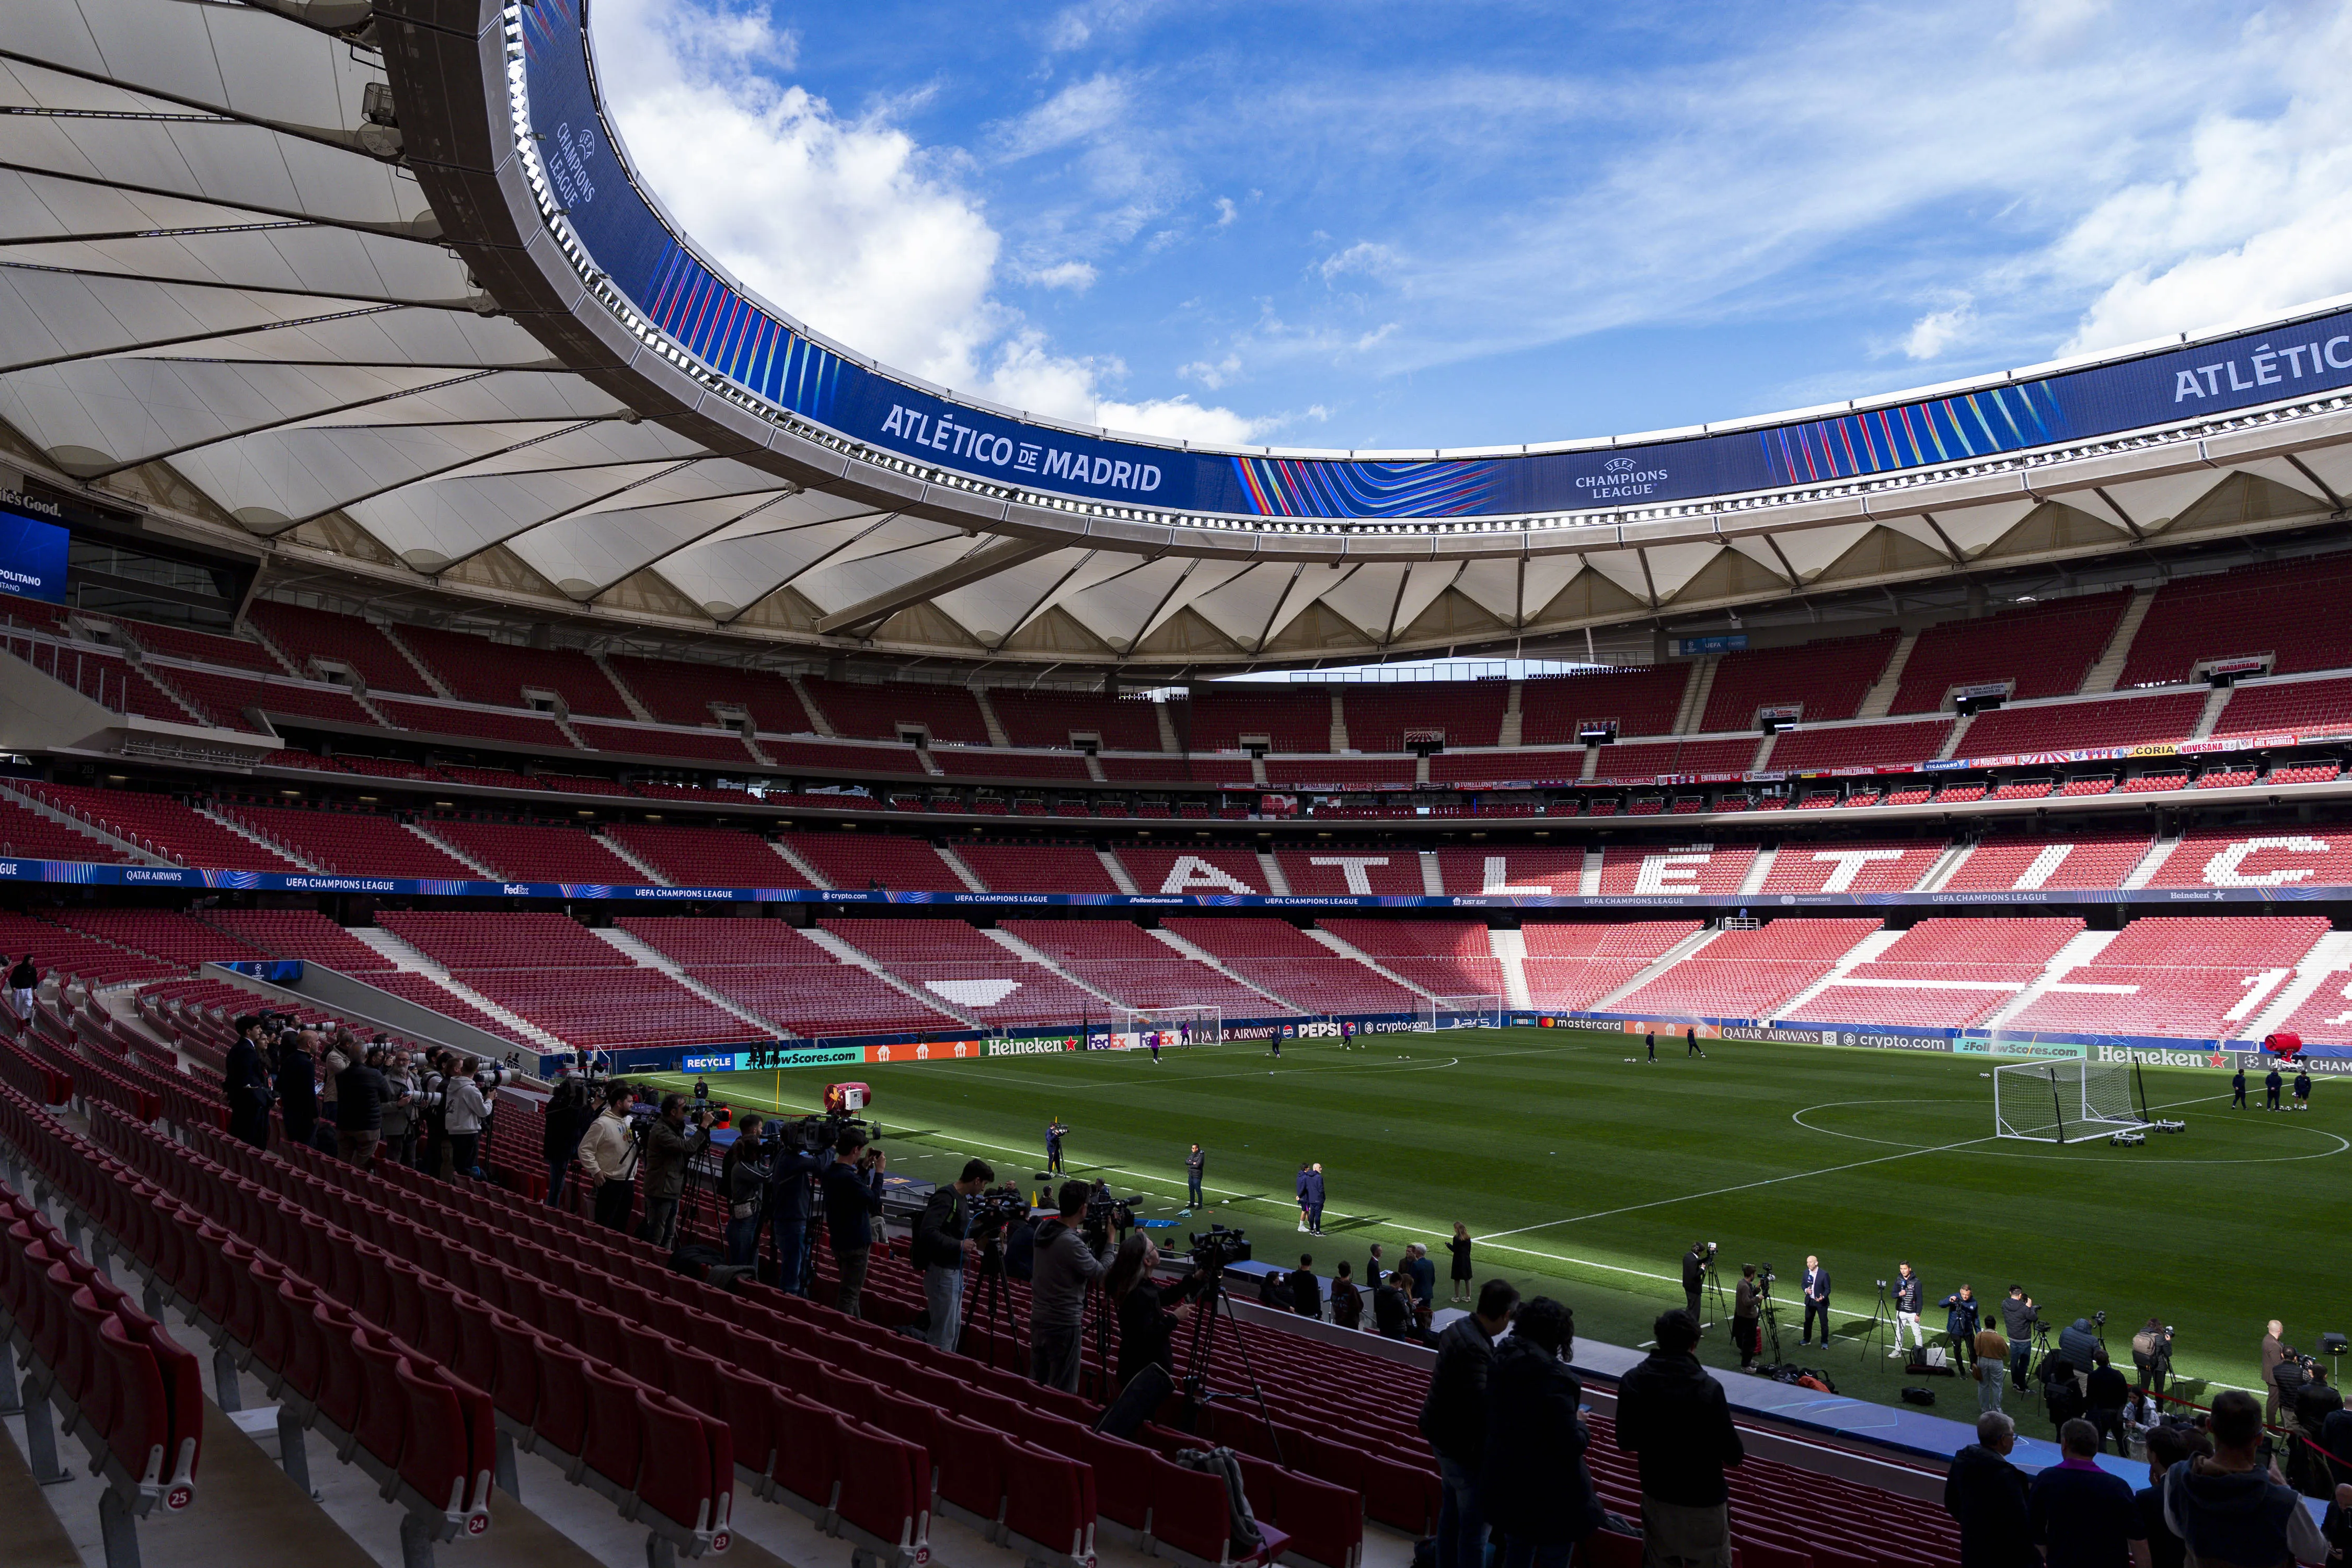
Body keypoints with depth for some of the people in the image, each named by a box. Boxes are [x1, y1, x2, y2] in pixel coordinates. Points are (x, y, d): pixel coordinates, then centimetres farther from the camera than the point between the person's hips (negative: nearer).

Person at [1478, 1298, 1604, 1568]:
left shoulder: (1502, 1360, -4)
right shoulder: (1554, 1375, -27)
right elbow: (1571, 1444, -25)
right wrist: (1581, 1425, -4)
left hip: (1504, 1485, 7)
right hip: (1549, 1494, -7)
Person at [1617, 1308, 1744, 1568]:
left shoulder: (1632, 1381, -9)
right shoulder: (1708, 1389, -22)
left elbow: (1626, 1443, 0)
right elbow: (1733, 1456, -17)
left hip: (1656, 1496, 4)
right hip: (1703, 1501, -4)